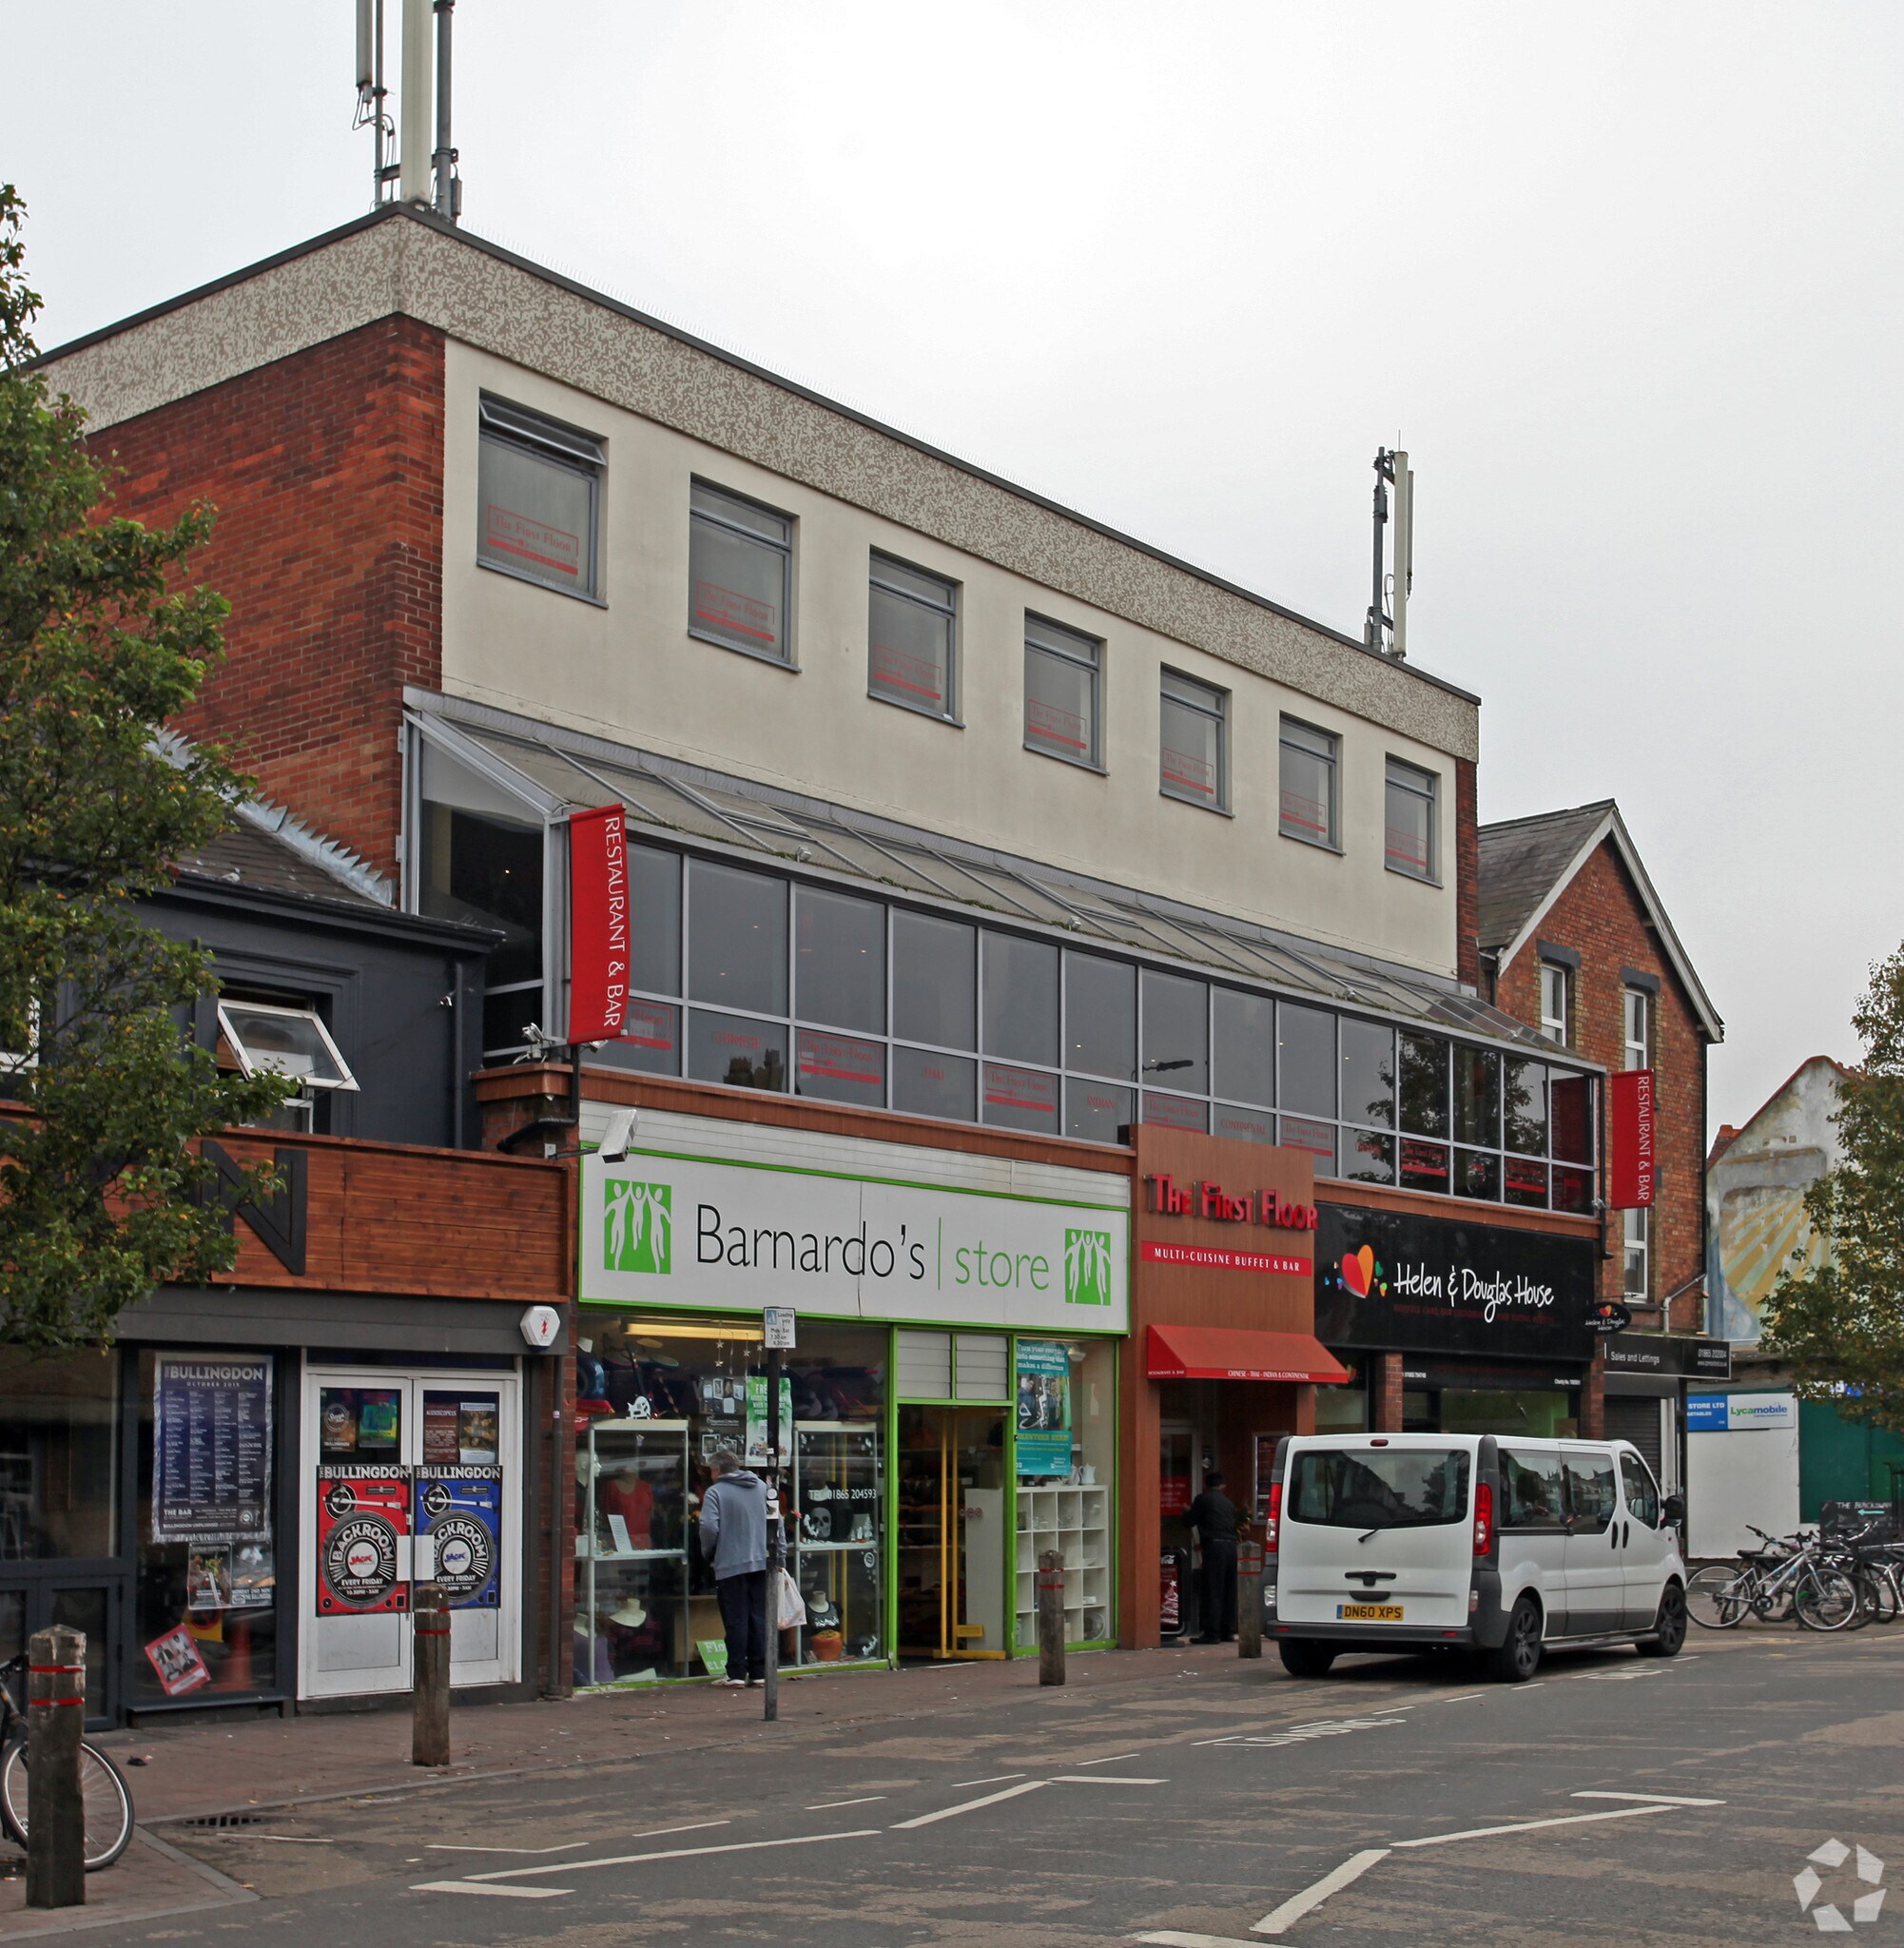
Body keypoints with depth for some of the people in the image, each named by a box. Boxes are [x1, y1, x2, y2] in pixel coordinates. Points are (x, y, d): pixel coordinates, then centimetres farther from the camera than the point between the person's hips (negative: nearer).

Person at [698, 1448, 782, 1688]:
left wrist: (708, 1553, 3)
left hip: (730, 1566, -4)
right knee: (760, 1618, 9)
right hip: (762, 1562, 4)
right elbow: (777, 1519, 10)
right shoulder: (762, 1486, 11)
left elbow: (709, 1527, -15)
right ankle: (759, 1672, 10)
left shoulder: (715, 1491, -6)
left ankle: (737, 1673, 0)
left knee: (736, 1621, 0)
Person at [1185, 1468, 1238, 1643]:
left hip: (1214, 1545, -6)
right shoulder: (1228, 1502, 20)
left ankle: (1212, 1633, -7)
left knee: (1212, 1591, -5)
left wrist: (1187, 1512, 25)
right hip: (1232, 1545, 6)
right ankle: (1228, 1631, 13)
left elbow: (1189, 1522, 3)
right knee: (1229, 1591, 11)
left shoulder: (1203, 1499, 2)